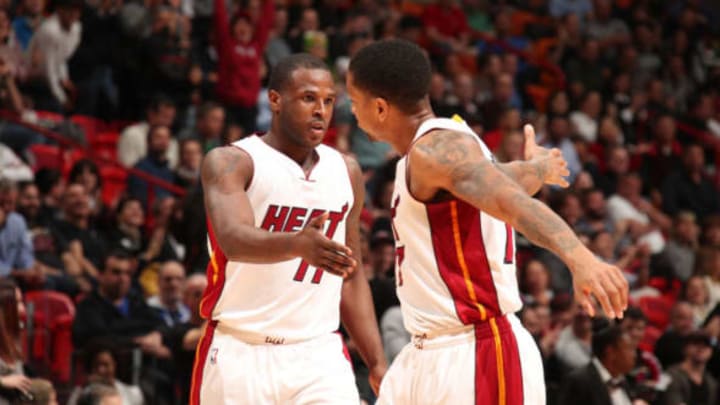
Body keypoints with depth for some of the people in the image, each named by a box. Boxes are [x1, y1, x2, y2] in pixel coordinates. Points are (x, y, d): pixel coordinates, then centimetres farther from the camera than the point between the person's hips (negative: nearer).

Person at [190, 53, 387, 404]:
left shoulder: (346, 171, 11)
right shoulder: (230, 162, -6)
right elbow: (234, 239, -26)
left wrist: (377, 364, 11)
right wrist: (298, 245, -46)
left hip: (318, 354, 3)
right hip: (240, 350, -3)